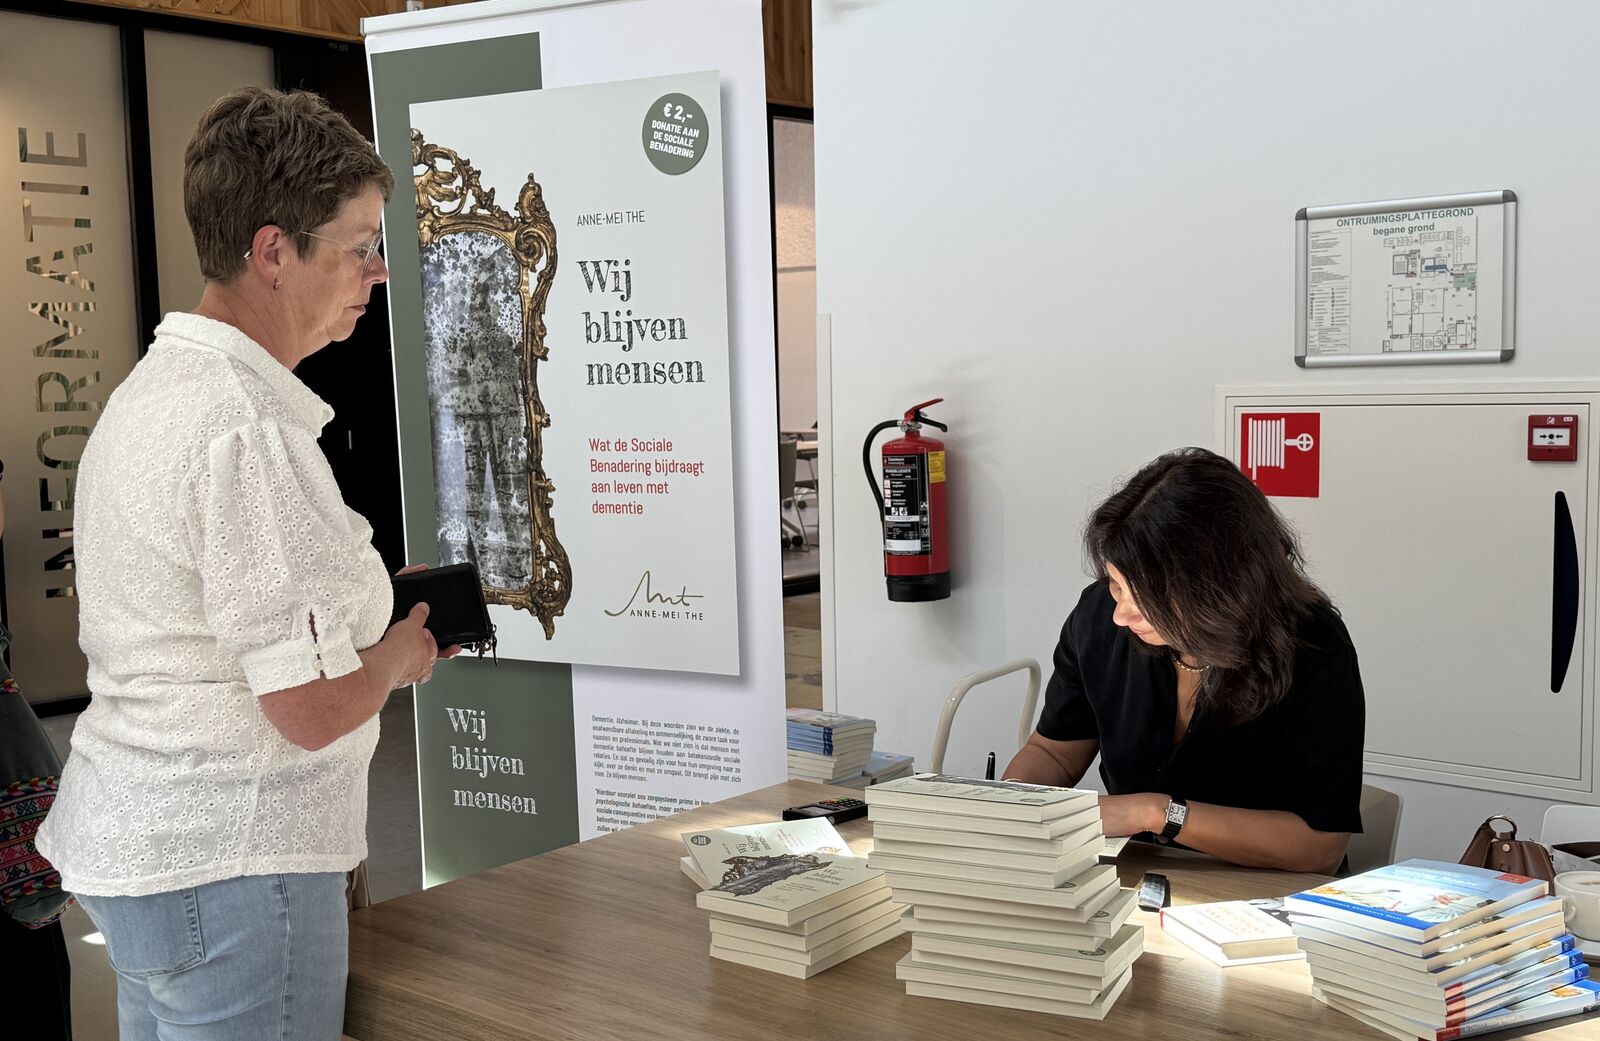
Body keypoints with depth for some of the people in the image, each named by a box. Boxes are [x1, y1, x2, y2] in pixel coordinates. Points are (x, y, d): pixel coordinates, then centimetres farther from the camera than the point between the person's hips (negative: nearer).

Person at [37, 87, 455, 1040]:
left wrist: (374, 612, 11)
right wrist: (401, 654, -3)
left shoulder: (152, 388, 10)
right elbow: (315, 707, -24)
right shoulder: (249, 430, -22)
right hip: (229, 864, -10)